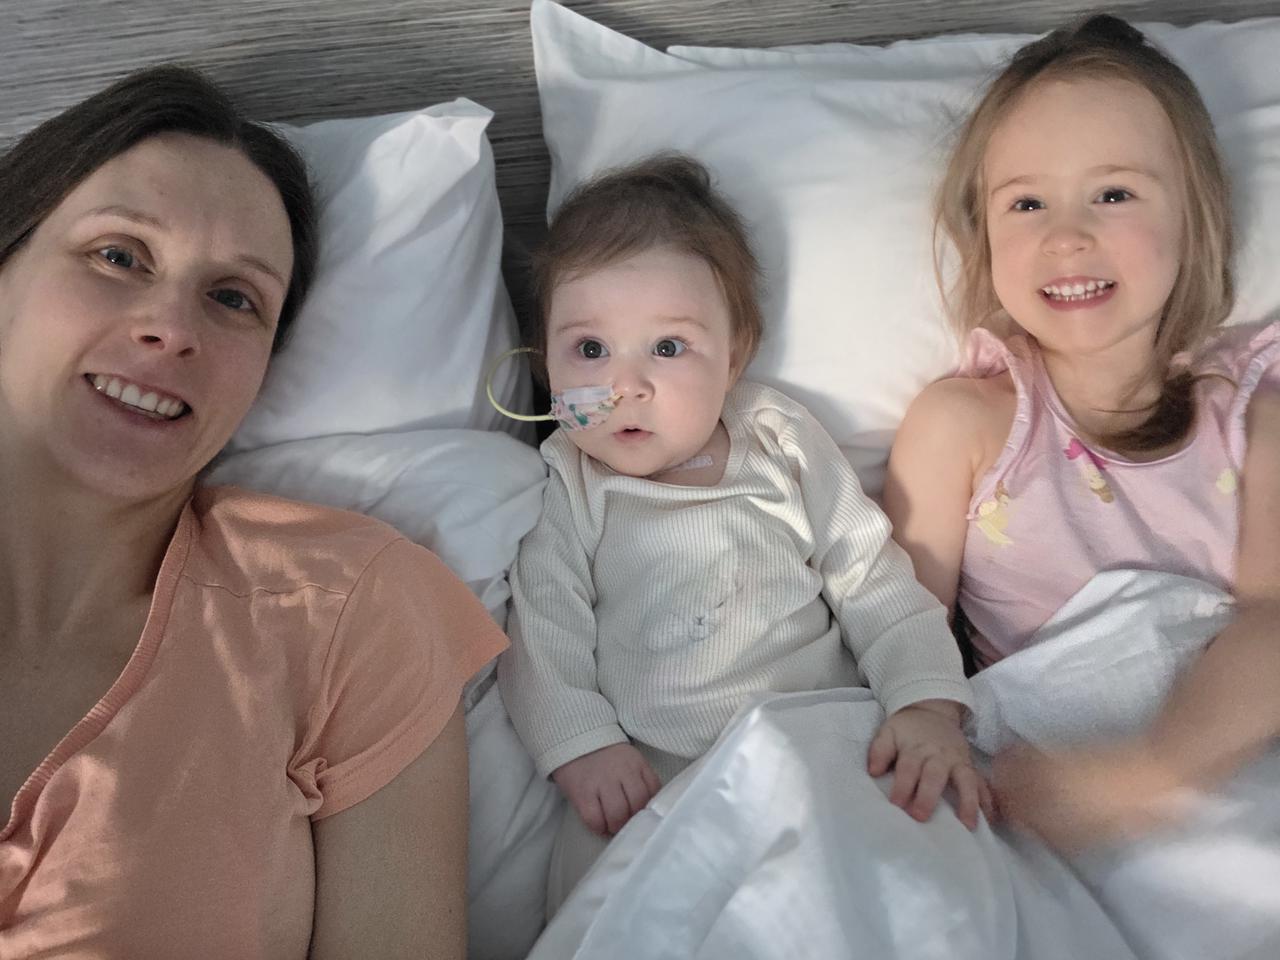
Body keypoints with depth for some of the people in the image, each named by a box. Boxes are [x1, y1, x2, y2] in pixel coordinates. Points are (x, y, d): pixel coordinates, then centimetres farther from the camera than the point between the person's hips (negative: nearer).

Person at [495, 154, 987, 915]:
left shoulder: (785, 444, 4)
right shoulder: (561, 492, 1)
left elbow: (875, 582, 4)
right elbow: (542, 639, 0)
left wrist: (930, 706, -9)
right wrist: (586, 747, -16)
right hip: (650, 773, -1)